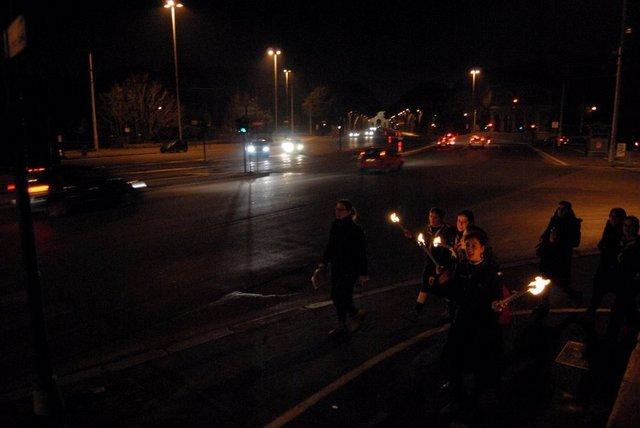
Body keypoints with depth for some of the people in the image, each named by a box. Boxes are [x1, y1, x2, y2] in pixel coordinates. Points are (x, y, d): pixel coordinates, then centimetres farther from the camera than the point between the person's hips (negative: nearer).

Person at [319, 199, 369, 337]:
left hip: (349, 269, -7)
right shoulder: (335, 225, 4)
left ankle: (357, 314, 22)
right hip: (336, 267, 7)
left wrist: (362, 274, -14)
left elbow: (361, 253, -14)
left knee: (342, 298, -7)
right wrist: (324, 262, 16)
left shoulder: (355, 229, -16)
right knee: (336, 297, 12)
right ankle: (341, 326, 27)